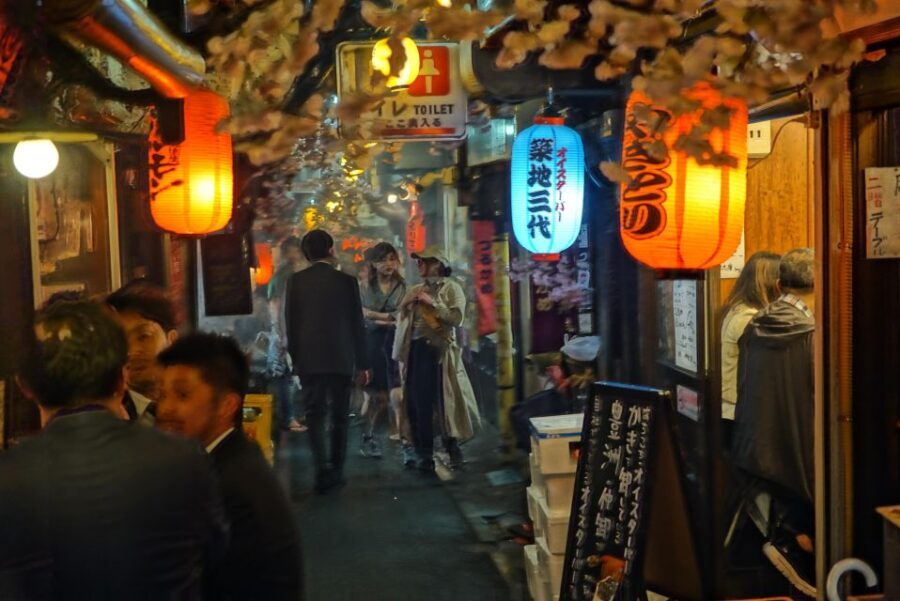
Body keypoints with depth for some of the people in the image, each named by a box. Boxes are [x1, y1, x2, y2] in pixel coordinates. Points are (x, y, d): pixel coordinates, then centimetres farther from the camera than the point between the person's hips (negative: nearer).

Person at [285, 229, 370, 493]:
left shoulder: (296, 281, 0)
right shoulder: (346, 281, -3)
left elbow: (290, 323, 2)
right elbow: (357, 325, 0)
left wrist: (296, 358, 12)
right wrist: (363, 364, 7)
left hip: (309, 359, 1)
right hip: (341, 359, 0)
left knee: (315, 415, 3)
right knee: (339, 416, 11)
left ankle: (323, 468, -13)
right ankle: (336, 471, 16)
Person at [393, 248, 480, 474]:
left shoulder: (451, 288, 0)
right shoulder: (415, 290, 17)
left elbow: (456, 318, -13)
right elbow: (401, 319, 18)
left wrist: (432, 303, -13)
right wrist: (404, 304, 1)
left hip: (438, 350, -5)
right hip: (415, 349, 5)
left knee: (444, 400, -1)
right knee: (417, 403, 4)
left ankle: (453, 448, 11)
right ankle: (424, 453, 12)